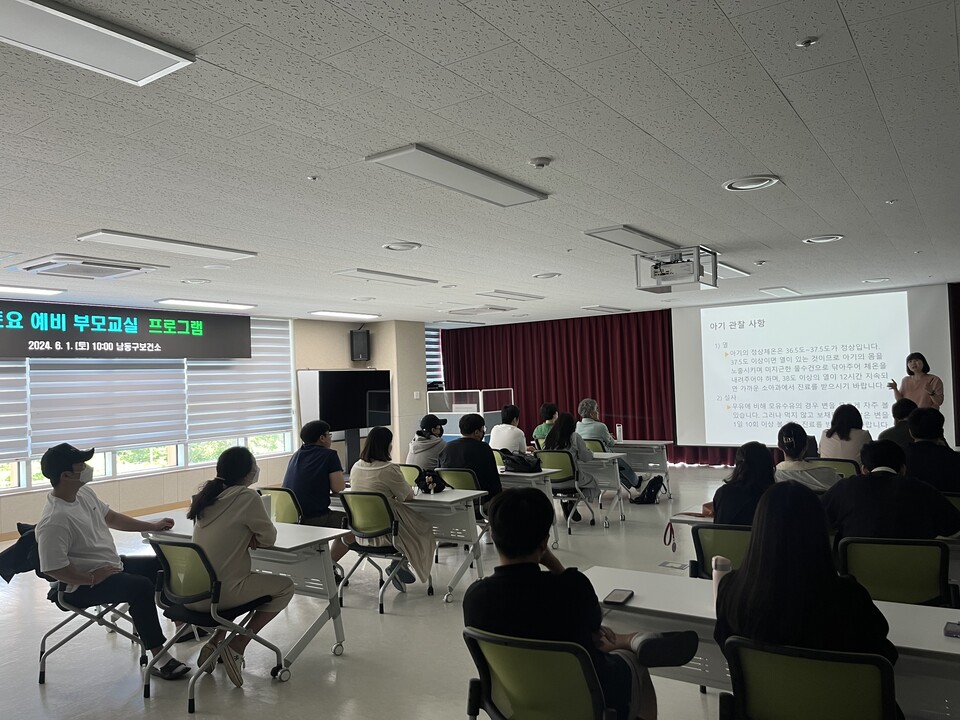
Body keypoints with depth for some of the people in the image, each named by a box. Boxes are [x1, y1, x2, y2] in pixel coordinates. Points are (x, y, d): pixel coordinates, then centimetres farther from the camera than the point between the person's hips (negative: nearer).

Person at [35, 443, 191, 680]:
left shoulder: (84, 493, 0)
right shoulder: (54, 521, -27)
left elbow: (110, 517, 15)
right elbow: (52, 568, -29)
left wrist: (152, 526, 11)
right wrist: (91, 578, -23)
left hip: (112, 564, 10)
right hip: (81, 585, -10)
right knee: (140, 586, -31)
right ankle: (159, 657, -24)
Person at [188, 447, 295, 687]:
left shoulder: (207, 493, 10)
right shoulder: (247, 497, -12)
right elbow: (269, 538, -6)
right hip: (220, 593, -7)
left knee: (248, 578, 34)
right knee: (285, 586, 11)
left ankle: (214, 643, 21)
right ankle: (237, 647, 4)